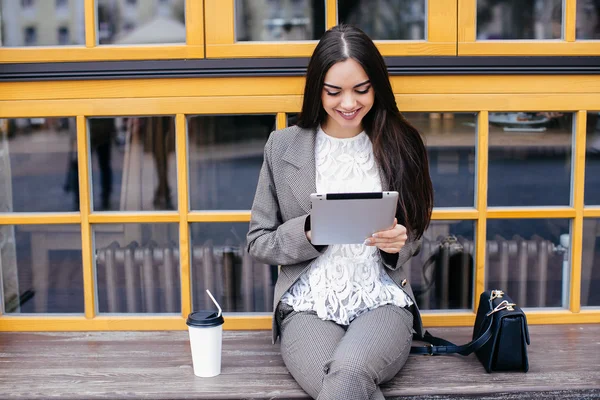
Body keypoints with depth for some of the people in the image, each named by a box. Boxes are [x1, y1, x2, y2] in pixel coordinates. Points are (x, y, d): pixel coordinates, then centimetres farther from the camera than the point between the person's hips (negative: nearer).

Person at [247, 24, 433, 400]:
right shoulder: (283, 146, 4)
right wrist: (309, 231, -13)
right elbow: (259, 242, 7)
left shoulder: (399, 145, 6)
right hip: (309, 306, 0)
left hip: (383, 301, 0)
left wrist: (398, 242, -9)